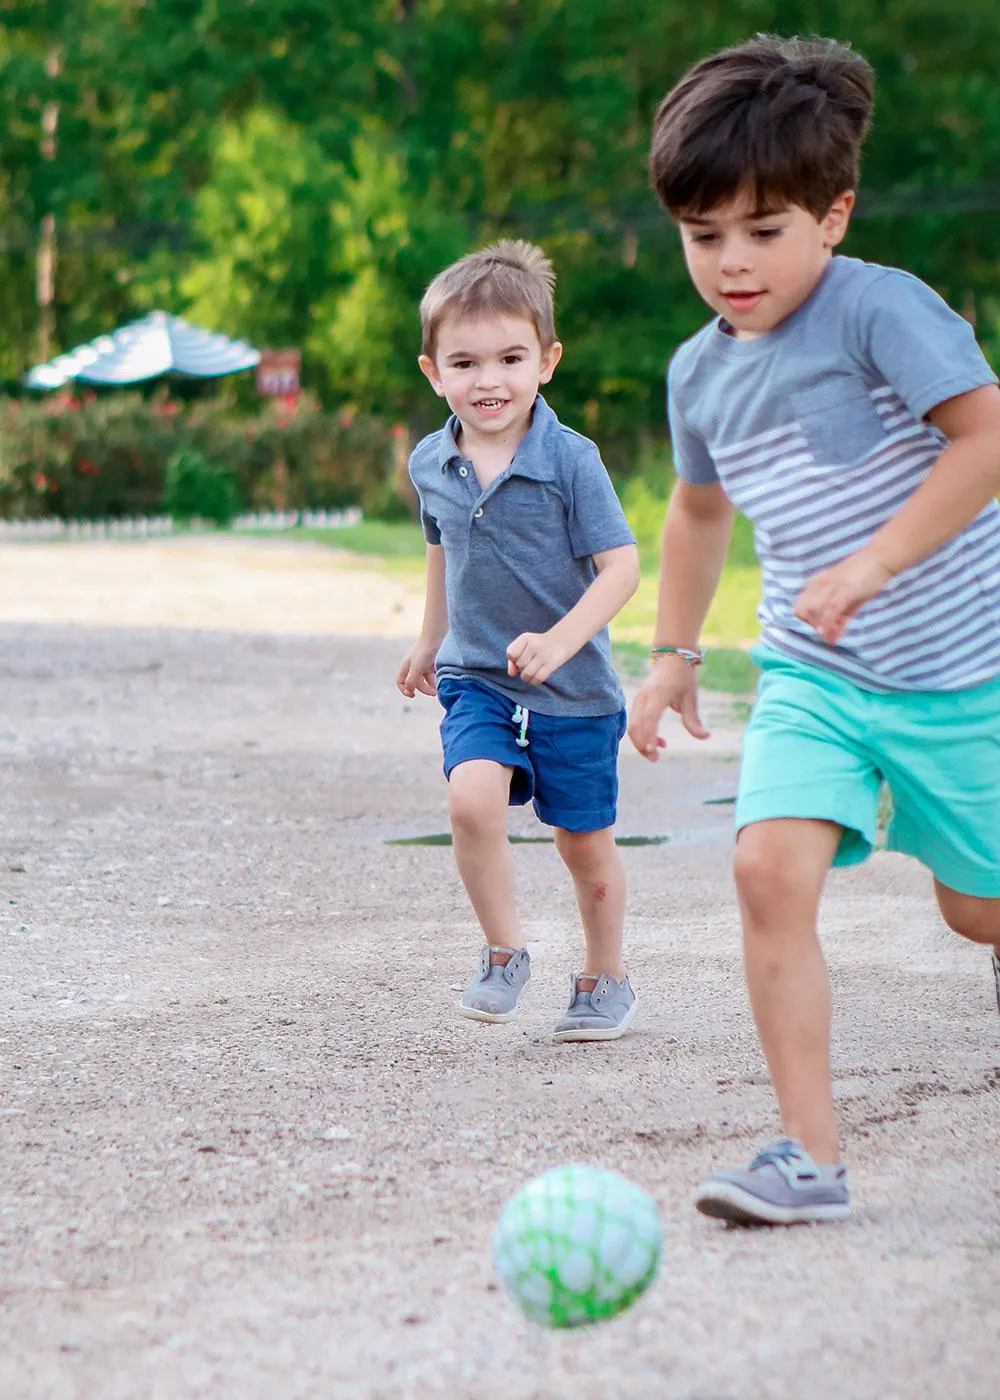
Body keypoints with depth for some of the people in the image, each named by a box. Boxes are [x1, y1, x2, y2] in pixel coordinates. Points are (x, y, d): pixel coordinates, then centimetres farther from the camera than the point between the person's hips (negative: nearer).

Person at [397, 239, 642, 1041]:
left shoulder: (570, 461, -15)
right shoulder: (431, 465, 0)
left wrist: (559, 642, -28)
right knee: (473, 796, -23)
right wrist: (432, 642, 30)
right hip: (475, 680, 3)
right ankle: (505, 954, -4)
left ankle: (606, 980, 32)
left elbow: (621, 566, -16)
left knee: (584, 840, 10)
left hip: (573, 691, -3)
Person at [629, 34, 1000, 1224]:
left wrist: (872, 564, -28)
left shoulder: (883, 311, -15)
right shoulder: (699, 371, 5)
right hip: (812, 675, 4)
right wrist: (674, 654, 23)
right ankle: (810, 1156, -16)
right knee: (770, 869, -18)